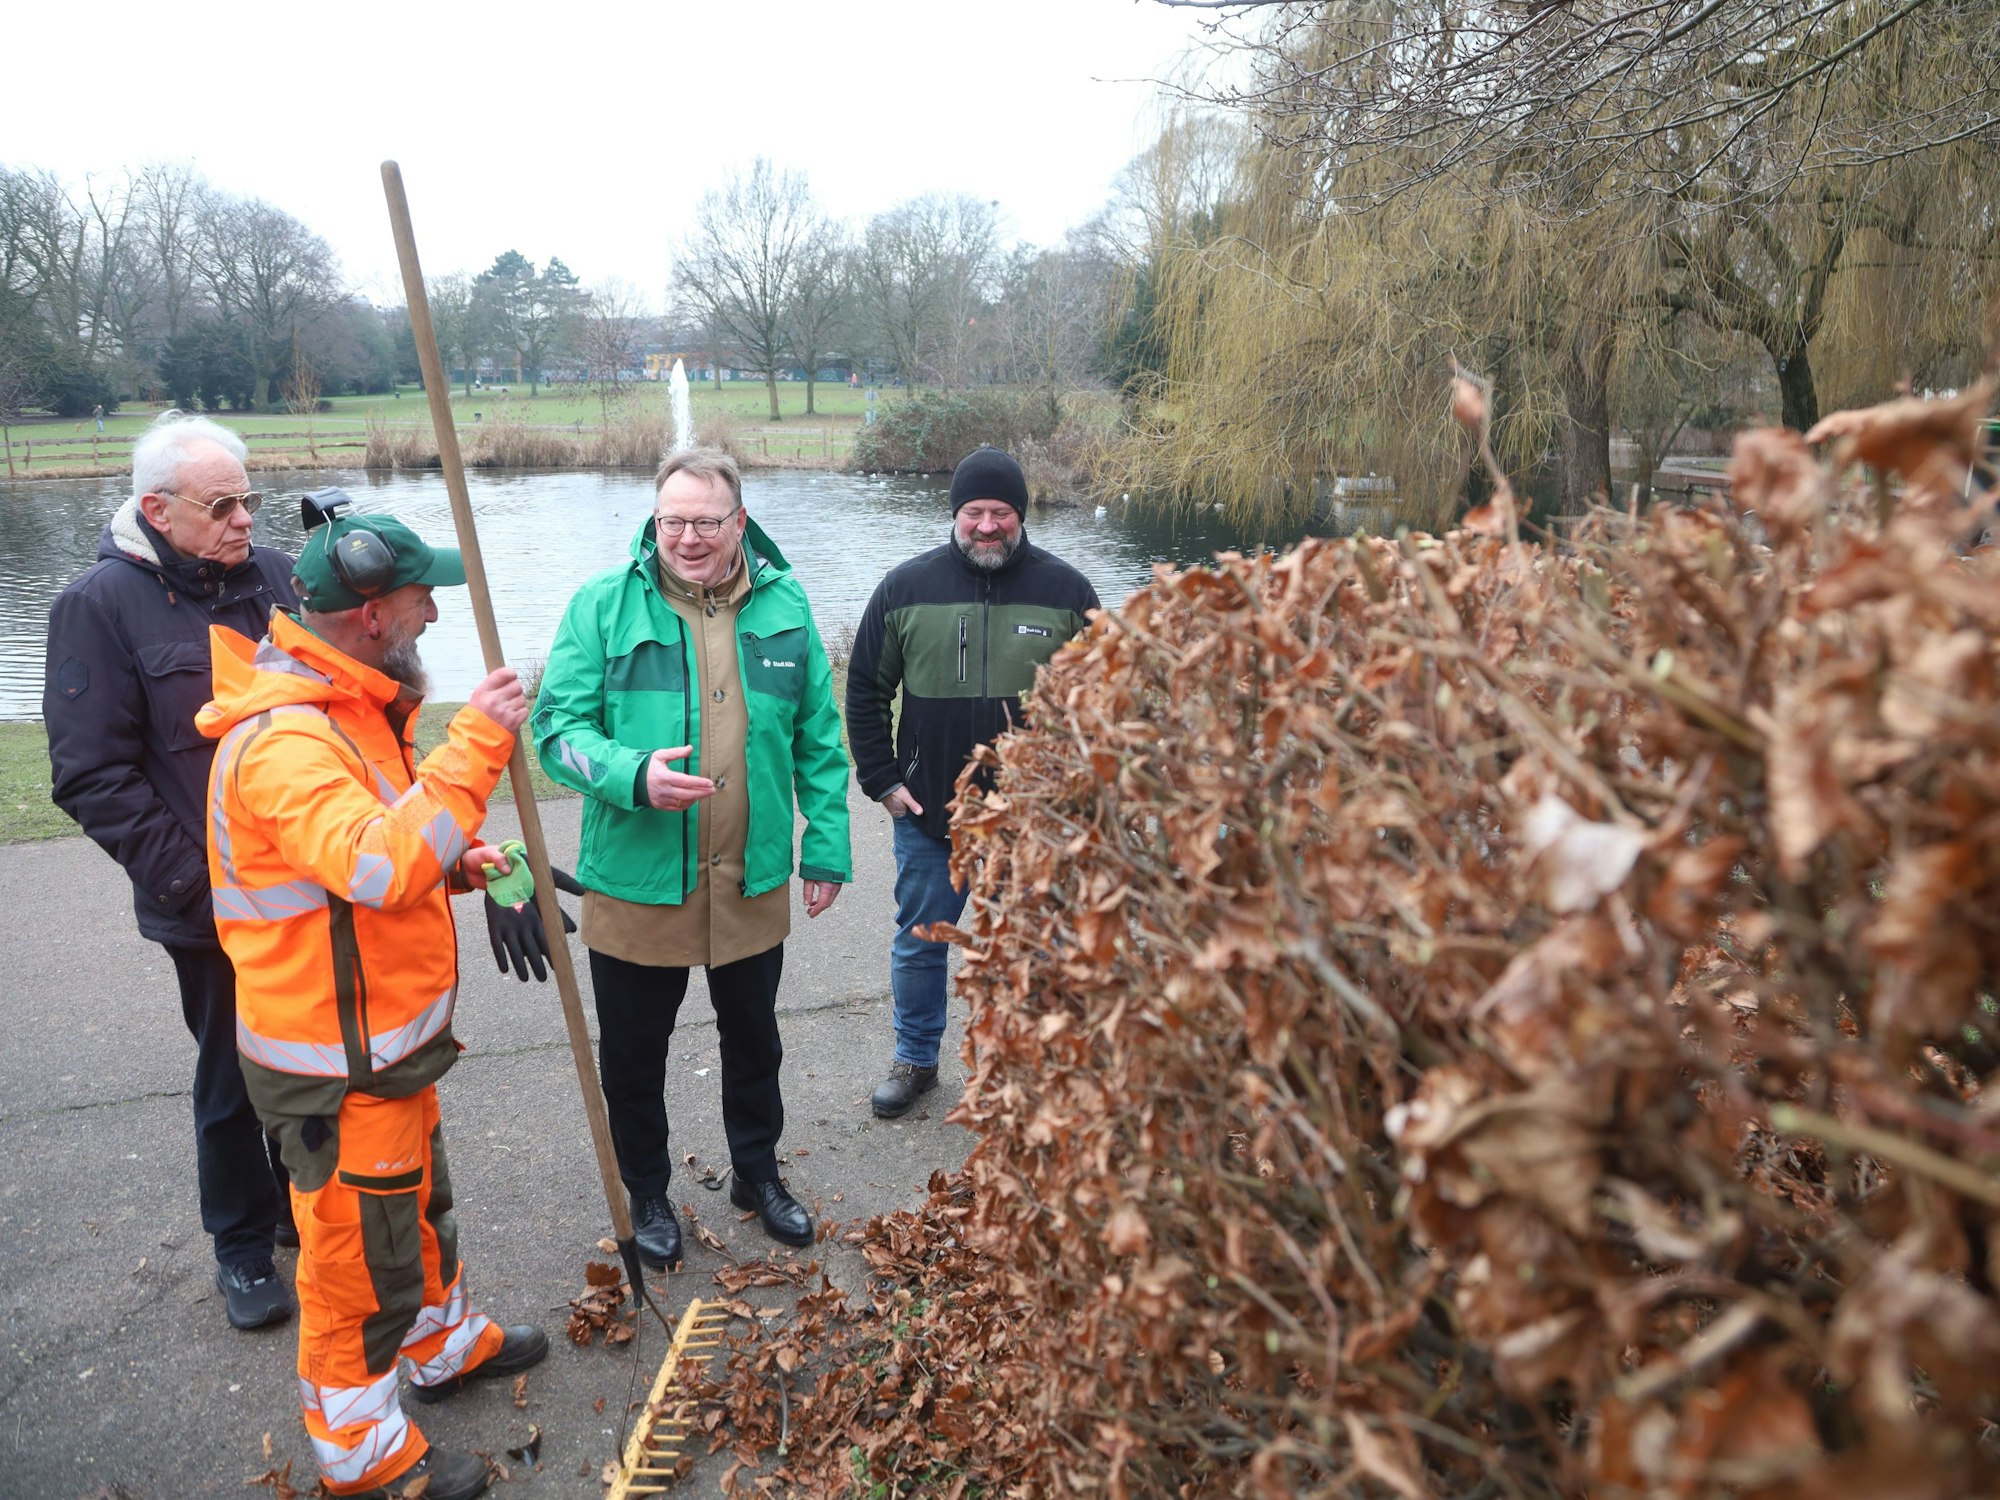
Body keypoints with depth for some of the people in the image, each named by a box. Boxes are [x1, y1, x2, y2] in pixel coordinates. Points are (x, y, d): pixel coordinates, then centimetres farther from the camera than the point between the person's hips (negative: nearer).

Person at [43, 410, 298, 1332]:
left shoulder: (275, 576, 2)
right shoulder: (103, 603, -10)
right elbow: (93, 775, -11)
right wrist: (191, 880, -15)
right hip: (211, 906, -4)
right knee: (233, 1080, 12)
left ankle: (308, 1208, 40)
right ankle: (243, 1241, 33)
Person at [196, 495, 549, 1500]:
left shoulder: (346, 705, 6)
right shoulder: (282, 739, -28)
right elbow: (379, 864, -42)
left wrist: (451, 861, 1)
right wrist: (474, 742, -37)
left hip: (386, 1030, 10)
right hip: (335, 1061, -10)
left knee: (416, 1200, 27)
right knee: (356, 1248, 8)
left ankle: (445, 1342, 50)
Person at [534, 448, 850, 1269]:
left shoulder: (784, 605, 0)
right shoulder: (602, 605, -8)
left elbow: (818, 739, 4)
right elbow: (559, 728, -10)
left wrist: (826, 845, 3)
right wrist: (632, 775, -29)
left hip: (753, 883, 2)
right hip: (636, 883, -2)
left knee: (753, 1041, 21)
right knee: (633, 1054, 15)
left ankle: (757, 1174, 45)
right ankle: (646, 1195, 40)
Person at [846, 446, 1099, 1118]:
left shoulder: (1066, 591, -3)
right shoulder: (907, 586, -2)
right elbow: (865, 691, 6)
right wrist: (883, 782, 0)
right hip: (927, 813, 1)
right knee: (919, 945, 15)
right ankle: (915, 1061, 36)